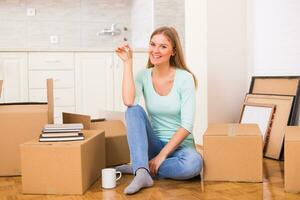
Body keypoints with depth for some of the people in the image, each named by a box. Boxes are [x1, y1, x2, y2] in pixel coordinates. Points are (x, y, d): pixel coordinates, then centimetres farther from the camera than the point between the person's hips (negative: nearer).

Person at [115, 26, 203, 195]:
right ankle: (142, 172, -32)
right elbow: (129, 102, -25)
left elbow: (187, 126, -16)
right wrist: (128, 62, -19)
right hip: (153, 144, 2)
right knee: (134, 110, -24)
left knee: (193, 163, -36)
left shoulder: (185, 78, -12)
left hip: (180, 146, -2)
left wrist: (162, 155, -20)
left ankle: (139, 168, -15)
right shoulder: (144, 76, -3)